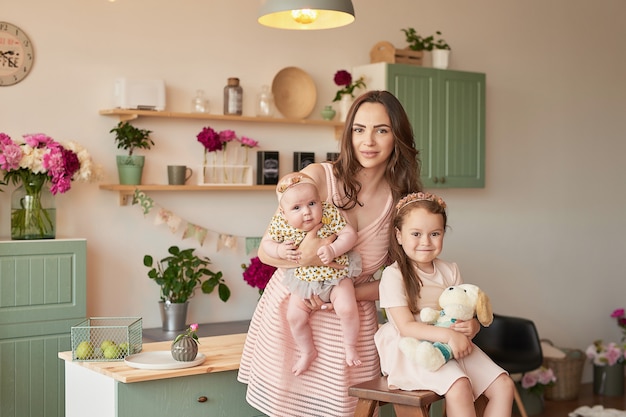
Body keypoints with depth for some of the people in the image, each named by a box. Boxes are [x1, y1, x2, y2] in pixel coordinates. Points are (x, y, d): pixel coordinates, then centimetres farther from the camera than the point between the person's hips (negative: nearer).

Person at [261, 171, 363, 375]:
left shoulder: (330, 213, -19)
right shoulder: (281, 223, -15)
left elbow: (350, 234, -18)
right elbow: (266, 243, -4)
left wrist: (332, 250, -33)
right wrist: (279, 250, -24)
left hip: (336, 274, -2)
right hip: (304, 280, 3)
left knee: (347, 308, -20)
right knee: (294, 316, -1)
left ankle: (350, 345, 9)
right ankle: (308, 352, 25)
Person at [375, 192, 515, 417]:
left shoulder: (450, 271, 9)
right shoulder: (393, 275, -9)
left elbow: (466, 315, 8)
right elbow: (406, 326, -17)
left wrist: (470, 328, -18)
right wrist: (448, 335, -30)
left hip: (453, 346, 7)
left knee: (503, 385, -6)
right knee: (459, 387, -31)